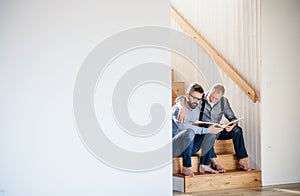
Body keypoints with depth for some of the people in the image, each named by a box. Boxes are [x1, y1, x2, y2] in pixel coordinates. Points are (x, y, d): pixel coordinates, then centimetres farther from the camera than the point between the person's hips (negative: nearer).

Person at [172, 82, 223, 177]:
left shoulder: (196, 110, 9)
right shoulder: (177, 109, -16)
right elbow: (183, 126, -33)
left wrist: (210, 129, -10)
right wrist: (207, 130, -35)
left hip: (189, 147, 7)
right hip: (175, 148, -7)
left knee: (211, 133, -6)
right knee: (190, 132, -35)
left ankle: (204, 165, -7)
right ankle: (186, 167, -24)